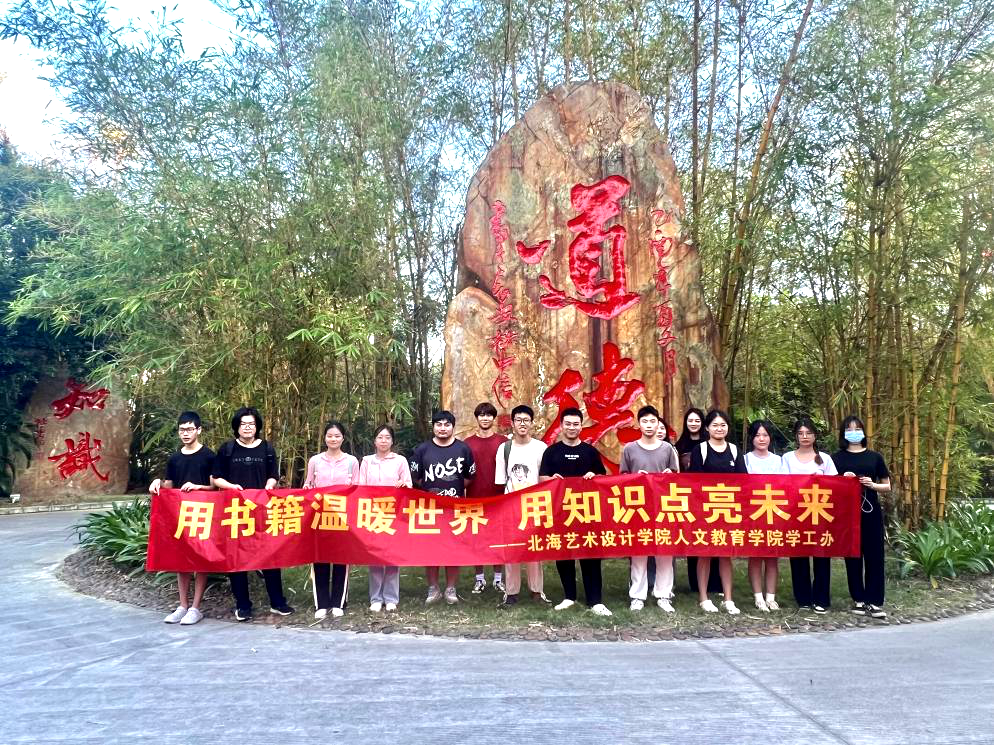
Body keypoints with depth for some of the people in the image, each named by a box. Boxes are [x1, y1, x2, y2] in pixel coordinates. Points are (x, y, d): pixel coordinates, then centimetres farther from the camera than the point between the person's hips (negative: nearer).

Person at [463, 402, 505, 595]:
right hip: (474, 498, 1)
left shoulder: (503, 442, 1)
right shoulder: (468, 443, 4)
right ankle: (479, 578, 20)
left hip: (497, 498, -1)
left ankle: (498, 578, 19)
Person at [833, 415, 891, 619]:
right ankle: (859, 600, 14)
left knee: (874, 556, -1)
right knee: (853, 557, 4)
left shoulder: (874, 457, 8)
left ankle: (875, 602, 5)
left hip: (871, 512, 1)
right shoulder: (837, 458, 5)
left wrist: (872, 485, -9)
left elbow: (887, 486, 11)